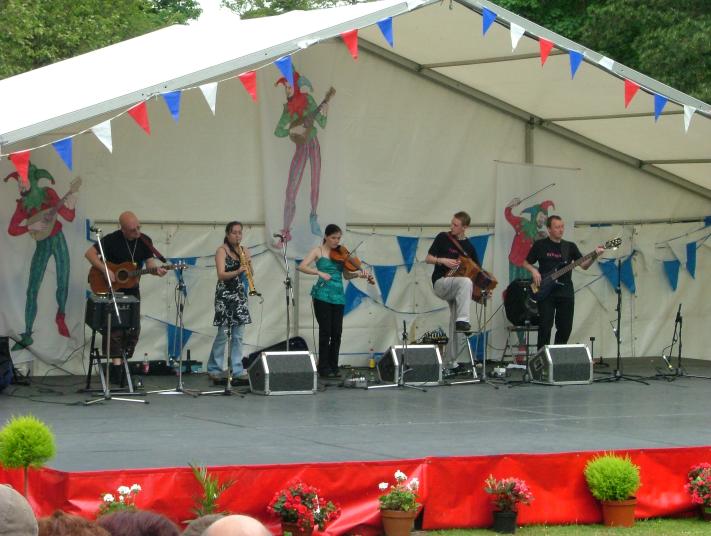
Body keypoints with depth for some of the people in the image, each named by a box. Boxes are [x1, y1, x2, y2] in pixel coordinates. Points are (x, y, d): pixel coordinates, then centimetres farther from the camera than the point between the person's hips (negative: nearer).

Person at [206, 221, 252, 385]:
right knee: (223, 334, -4)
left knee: (238, 335, 3)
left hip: (239, 294, 5)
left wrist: (248, 264, -14)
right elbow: (221, 275, -17)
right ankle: (214, 369, 6)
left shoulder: (244, 250, 10)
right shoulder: (221, 251, -6)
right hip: (224, 294, -5)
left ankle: (238, 370, 6)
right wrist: (237, 271, -32)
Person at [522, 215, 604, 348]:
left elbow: (584, 265, 4)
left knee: (565, 328, 3)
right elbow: (526, 263, 10)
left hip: (566, 292, 3)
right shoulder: (540, 245, 4)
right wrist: (534, 271, -10)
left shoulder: (570, 247, 11)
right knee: (545, 327, -9)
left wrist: (594, 256, -14)